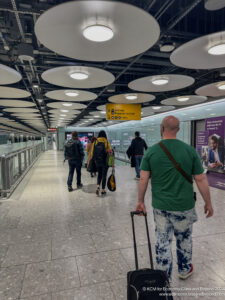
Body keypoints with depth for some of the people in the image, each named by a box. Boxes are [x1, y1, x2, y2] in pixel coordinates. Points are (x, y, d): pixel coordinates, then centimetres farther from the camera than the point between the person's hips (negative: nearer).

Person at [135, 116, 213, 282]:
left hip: (160, 206, 0)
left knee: (162, 242, 14)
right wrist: (208, 203, 6)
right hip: (184, 206, 0)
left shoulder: (151, 151, -8)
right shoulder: (190, 150, -9)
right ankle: (184, 269, 46)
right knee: (184, 239, 23)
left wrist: (140, 201, 4)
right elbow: (201, 179, -6)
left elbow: (143, 180, -8)